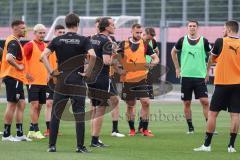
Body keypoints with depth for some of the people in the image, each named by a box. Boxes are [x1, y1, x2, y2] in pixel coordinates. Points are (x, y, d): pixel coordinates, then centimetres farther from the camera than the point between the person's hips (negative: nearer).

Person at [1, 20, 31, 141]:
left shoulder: (13, 41, 16)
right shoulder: (14, 42, -16)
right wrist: (18, 66, -18)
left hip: (16, 78, 10)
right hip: (13, 77, -10)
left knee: (21, 104, 11)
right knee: (12, 105, -5)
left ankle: (20, 134, 14)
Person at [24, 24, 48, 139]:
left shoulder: (45, 46, 14)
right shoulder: (30, 45, -7)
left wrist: (48, 74, 17)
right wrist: (26, 73, -17)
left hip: (43, 81, 7)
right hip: (33, 81, -7)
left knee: (39, 106, 8)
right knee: (34, 105, -11)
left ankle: (31, 130, 15)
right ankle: (36, 130, -11)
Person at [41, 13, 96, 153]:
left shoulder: (57, 40, 4)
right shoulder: (83, 40, -4)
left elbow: (44, 55, -5)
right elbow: (92, 55, -19)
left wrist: (52, 72, -1)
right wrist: (88, 72, -8)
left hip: (61, 81, 2)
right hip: (78, 82, -2)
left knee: (56, 114, 8)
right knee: (79, 115, 3)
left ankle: (52, 145, 6)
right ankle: (80, 146, 2)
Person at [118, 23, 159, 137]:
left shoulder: (145, 45, 3)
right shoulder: (124, 44, 2)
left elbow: (156, 58, 5)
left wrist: (152, 63, -16)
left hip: (141, 79, 0)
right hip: (127, 80, 0)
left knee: (146, 102, -11)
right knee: (130, 105, 7)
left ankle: (145, 130, -3)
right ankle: (132, 129, 20)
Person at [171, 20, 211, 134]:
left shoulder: (204, 41, -1)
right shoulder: (182, 40, 2)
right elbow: (173, 52, 18)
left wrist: (208, 71, 7)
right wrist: (177, 68, 13)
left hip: (200, 76, -2)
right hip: (186, 76, 2)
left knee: (205, 102, -9)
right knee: (186, 103, 4)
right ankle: (190, 127, 14)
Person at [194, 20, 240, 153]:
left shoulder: (220, 42, -5)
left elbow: (211, 59, 9)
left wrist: (207, 69, 27)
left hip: (222, 83, -3)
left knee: (212, 113, 3)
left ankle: (207, 144, 3)